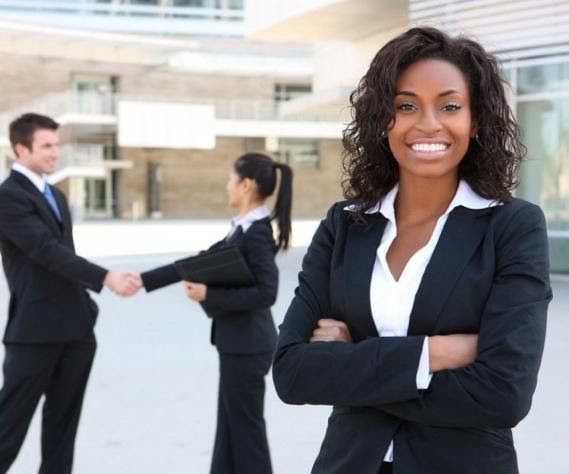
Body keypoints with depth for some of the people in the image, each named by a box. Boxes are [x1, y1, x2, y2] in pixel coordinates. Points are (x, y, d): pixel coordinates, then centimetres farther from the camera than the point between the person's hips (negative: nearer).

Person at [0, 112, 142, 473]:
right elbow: (47, 251, -21)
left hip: (75, 326, 8)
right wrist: (106, 278, -28)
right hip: (35, 328, -8)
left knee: (63, 419, 10)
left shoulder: (56, 195, 17)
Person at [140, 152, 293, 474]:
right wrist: (144, 280, 12)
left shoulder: (256, 232, -17)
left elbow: (266, 292, -25)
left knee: (246, 428, 1)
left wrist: (210, 295, -21)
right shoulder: (245, 229, 10)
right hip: (238, 342, 9)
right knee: (231, 427, 16)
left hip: (247, 345, -9)